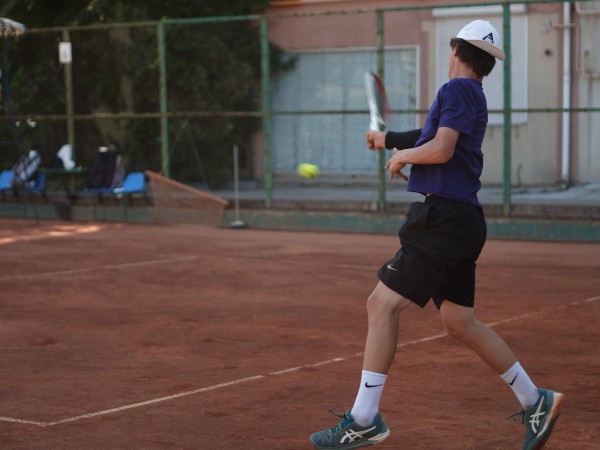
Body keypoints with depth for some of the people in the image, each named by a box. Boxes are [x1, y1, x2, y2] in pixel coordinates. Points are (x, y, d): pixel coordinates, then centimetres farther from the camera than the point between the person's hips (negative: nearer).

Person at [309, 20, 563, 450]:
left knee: (382, 304, -9)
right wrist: (390, 138, 40)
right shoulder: (473, 95, 19)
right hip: (460, 220, 10)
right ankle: (536, 402, 19)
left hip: (445, 218, -10)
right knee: (461, 321, 13)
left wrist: (402, 156, -2)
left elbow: (440, 150, -19)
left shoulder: (458, 89, -9)